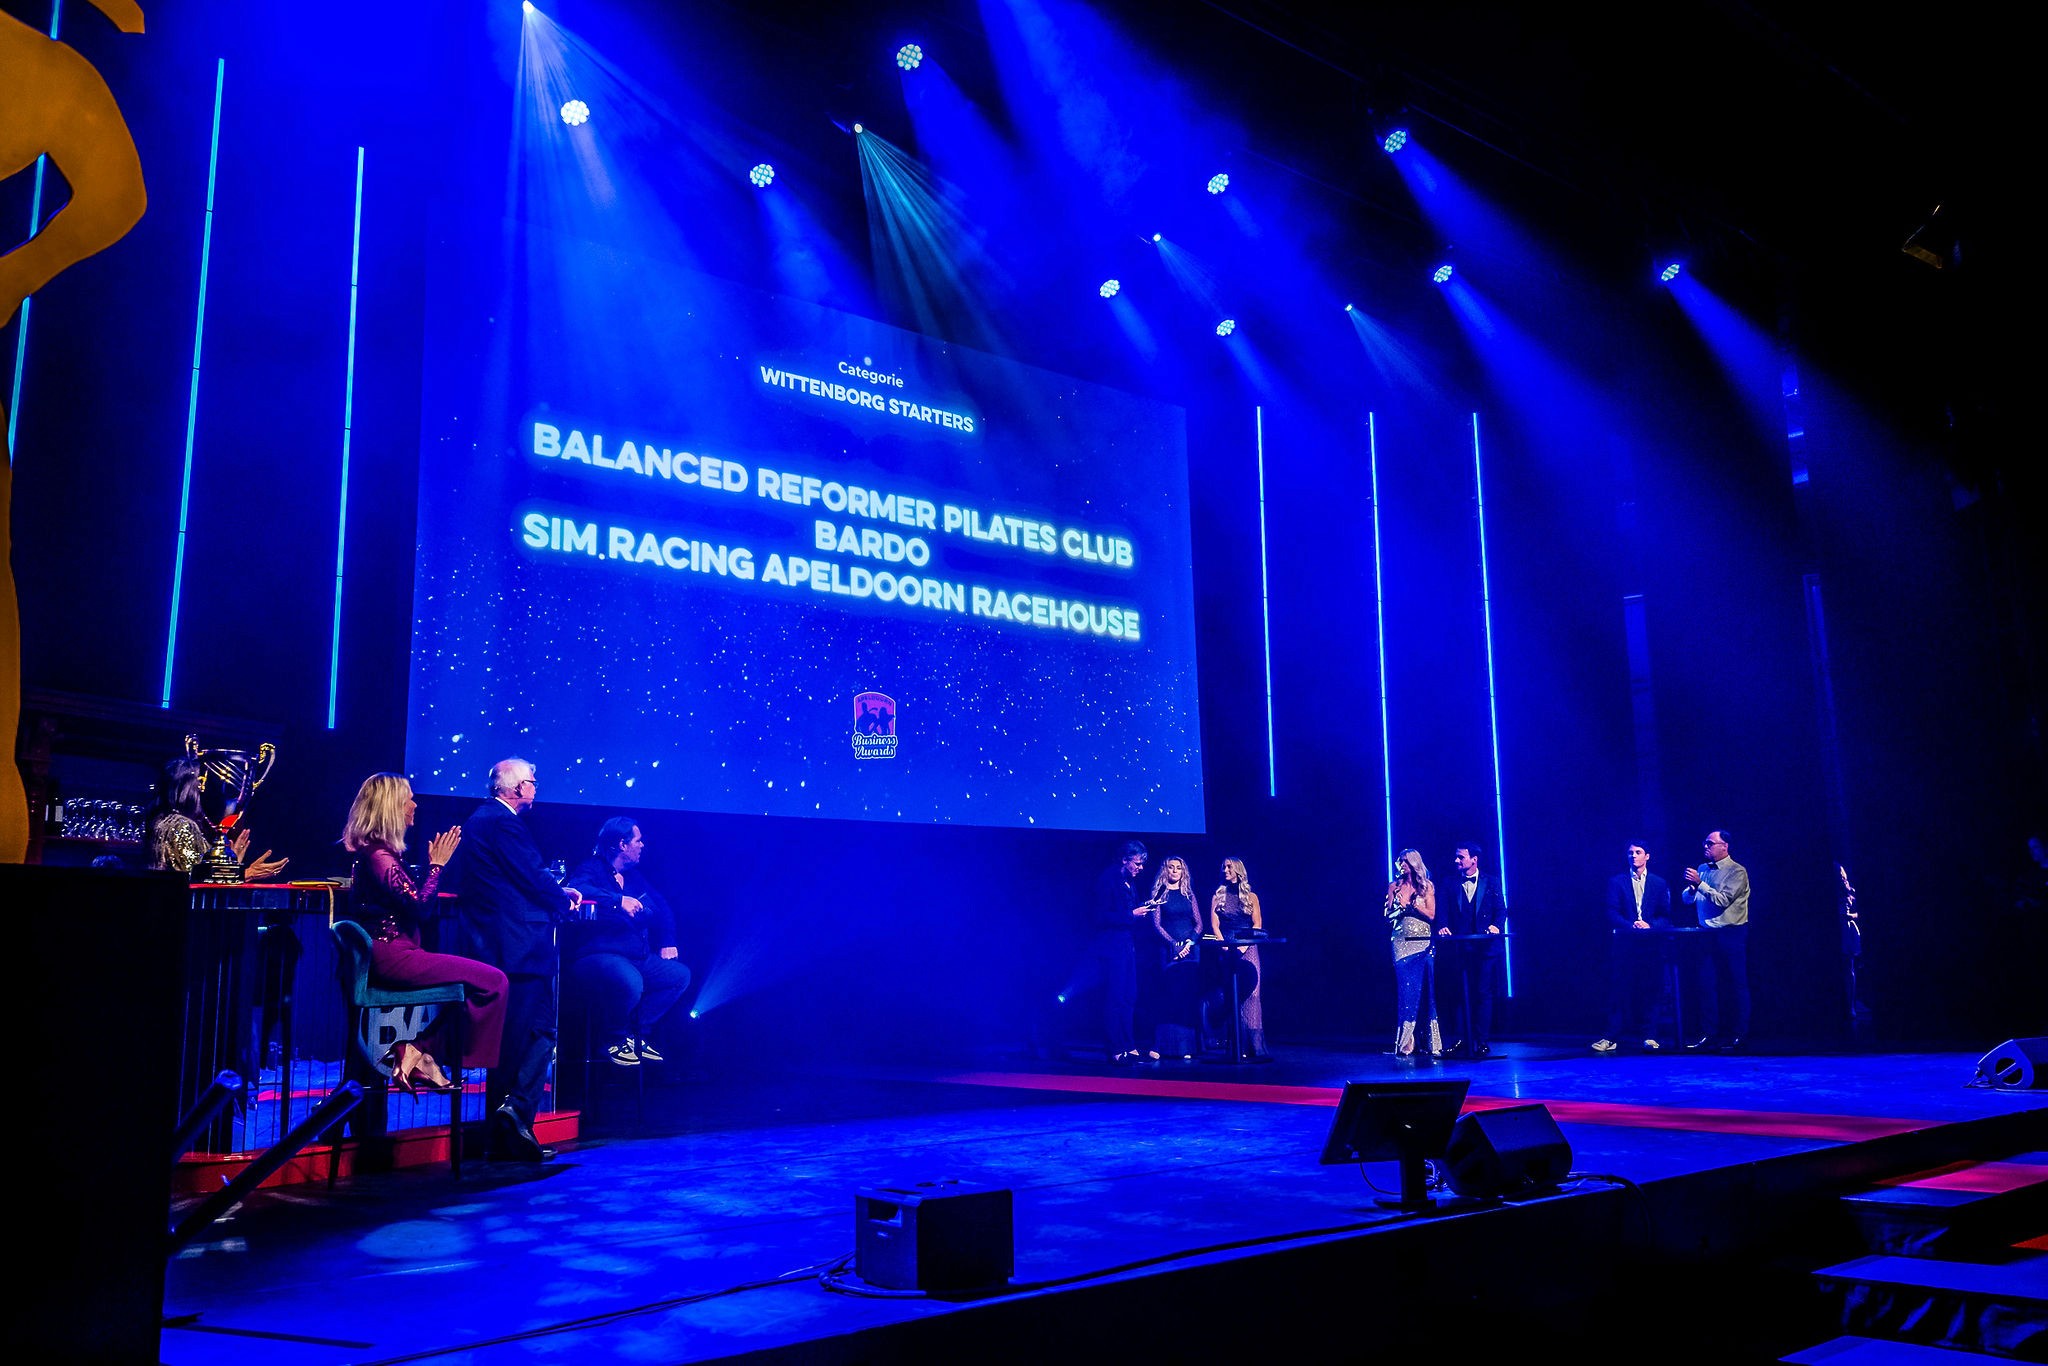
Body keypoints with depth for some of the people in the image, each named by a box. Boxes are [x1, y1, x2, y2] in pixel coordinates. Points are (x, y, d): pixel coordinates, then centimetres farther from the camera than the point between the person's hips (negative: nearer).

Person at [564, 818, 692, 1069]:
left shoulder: (635, 877, 20)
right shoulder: (592, 870, -4)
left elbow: (662, 907, 26)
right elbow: (577, 890, -27)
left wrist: (667, 943, 12)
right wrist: (619, 900, -33)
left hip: (636, 957, 8)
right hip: (598, 956, -8)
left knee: (680, 975, -8)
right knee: (630, 982, -37)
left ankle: (641, 1035, -1)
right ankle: (614, 1040, -8)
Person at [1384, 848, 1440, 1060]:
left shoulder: (1427, 886, 7)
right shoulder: (1394, 887, 9)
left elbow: (1431, 916, 0)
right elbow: (1386, 917, 5)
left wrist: (1414, 905, -13)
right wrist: (1400, 905, -12)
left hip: (1423, 944, 0)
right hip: (1402, 943, 0)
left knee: (1425, 991, -2)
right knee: (1405, 990, -5)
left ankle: (1428, 1042, 2)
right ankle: (1406, 1043, -4)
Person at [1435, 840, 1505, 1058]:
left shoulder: (1492, 883, 6)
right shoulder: (1452, 885, 11)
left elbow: (1501, 910, -2)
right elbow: (1444, 911, 2)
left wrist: (1496, 925, -22)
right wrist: (1443, 927, -18)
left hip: (1485, 947, -2)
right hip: (1461, 947, 2)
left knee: (1484, 993, -1)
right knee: (1463, 993, 4)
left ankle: (1482, 1041, 2)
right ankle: (1463, 1039, 9)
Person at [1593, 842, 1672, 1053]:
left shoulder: (1660, 884, 12)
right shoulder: (1616, 882, 10)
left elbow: (1666, 916, 6)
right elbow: (1612, 913, 1)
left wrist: (1649, 925, -13)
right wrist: (1631, 925, -16)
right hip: (1624, 943, -1)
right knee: (1619, 989, -4)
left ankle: (1649, 1037, 7)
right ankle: (1612, 1038, -4)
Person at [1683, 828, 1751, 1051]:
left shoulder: (1737, 871, -8)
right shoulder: (1702, 869, 11)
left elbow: (1722, 900, -19)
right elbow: (1687, 900, 6)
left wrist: (1699, 883, -24)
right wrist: (1692, 888, -14)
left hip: (1732, 934, -6)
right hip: (1708, 933, 6)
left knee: (1737, 985, 1)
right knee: (1707, 983, 5)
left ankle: (1739, 1035, 6)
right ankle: (1711, 1033, 11)